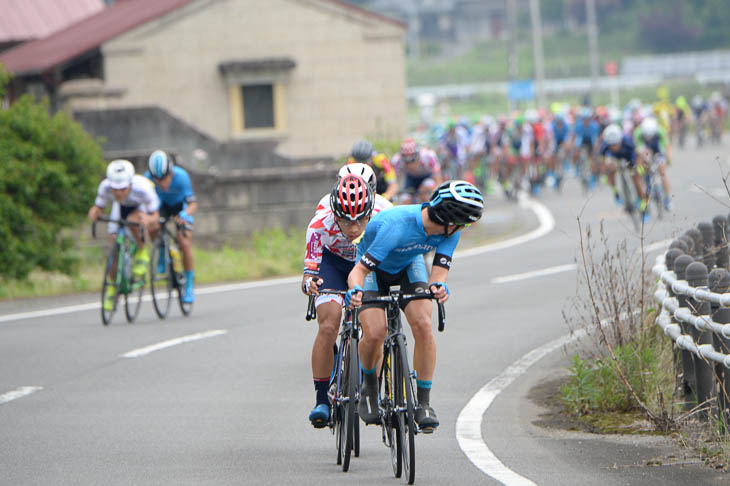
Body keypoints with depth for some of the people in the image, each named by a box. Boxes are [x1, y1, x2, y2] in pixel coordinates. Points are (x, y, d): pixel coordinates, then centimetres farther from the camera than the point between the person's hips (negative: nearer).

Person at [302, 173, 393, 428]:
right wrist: (309, 282, -51)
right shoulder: (320, 224, -36)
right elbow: (310, 269, -28)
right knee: (328, 326, -18)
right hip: (332, 261, -1)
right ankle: (322, 399, -10)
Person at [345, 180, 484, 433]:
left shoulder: (449, 230, -24)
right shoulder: (397, 225, -40)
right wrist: (355, 291, -59)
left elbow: (439, 271, -27)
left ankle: (423, 402, -11)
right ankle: (369, 386, 9)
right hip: (374, 268, -3)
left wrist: (437, 286, -50)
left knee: (423, 325, -21)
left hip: (409, 266, 3)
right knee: (374, 334, -22)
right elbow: (358, 271, -38)